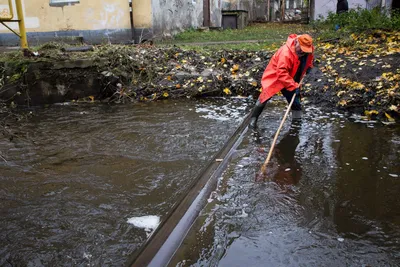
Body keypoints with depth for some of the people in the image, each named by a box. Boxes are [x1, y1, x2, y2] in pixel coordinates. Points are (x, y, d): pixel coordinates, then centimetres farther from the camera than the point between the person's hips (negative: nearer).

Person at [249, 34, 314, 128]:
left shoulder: (309, 49, -12)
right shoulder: (286, 53, -36)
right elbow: (282, 73, -40)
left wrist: (309, 66, 2)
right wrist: (294, 86, -42)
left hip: (291, 79, 6)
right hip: (275, 76, -6)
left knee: (295, 100, 7)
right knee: (264, 97, -5)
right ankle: (253, 118, 11)